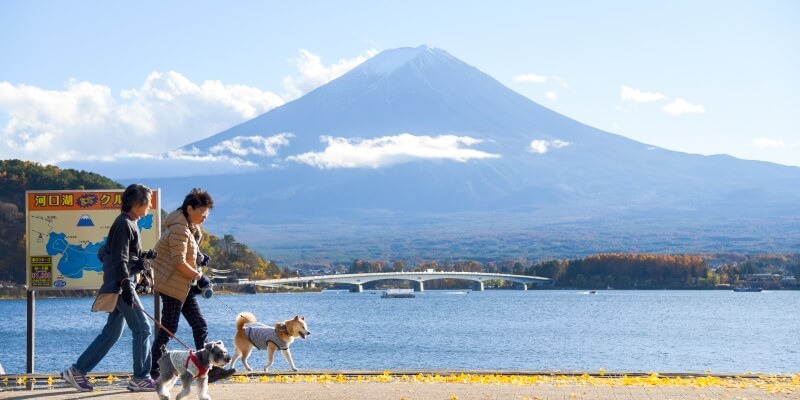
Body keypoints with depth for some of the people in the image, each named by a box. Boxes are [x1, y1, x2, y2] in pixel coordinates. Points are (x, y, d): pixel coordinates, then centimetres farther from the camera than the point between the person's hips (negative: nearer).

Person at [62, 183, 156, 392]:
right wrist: (126, 287, -24)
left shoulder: (129, 224, 18)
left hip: (118, 286, 11)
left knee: (112, 332, 11)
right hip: (120, 283, -11)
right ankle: (140, 378, -2)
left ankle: (77, 371, 12)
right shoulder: (124, 224, -13)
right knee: (142, 327, -7)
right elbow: (120, 259, -20)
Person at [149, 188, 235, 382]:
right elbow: (179, 262, -23)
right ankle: (153, 369, 5)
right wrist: (199, 277, -15)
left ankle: (208, 369, 4)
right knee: (168, 328, -4)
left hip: (185, 286, 10)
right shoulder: (179, 229, -19)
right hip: (172, 284, -10)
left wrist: (199, 257, 6)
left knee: (200, 326, 5)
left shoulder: (191, 227, 13)